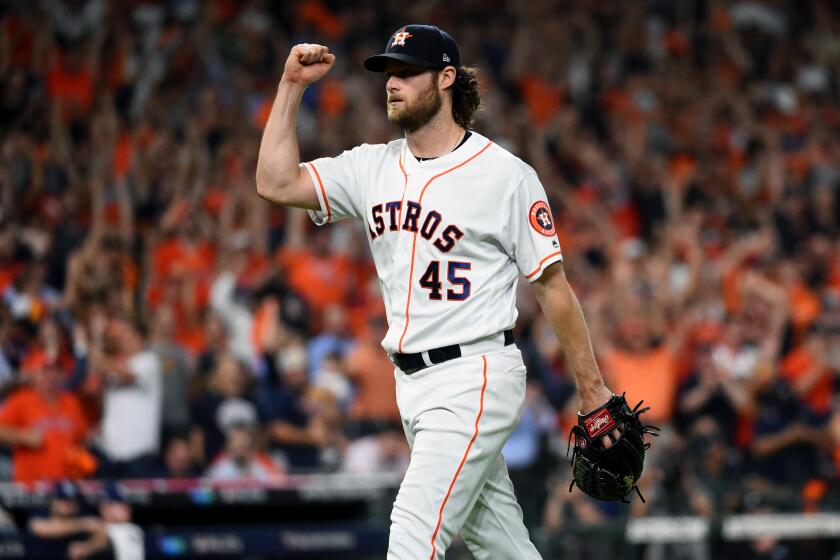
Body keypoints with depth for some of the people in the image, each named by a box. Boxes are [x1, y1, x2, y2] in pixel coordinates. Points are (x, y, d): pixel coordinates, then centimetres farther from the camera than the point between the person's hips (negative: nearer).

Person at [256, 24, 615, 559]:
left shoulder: (506, 175, -8)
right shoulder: (373, 168, 9)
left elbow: (553, 286, -5)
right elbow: (277, 183, 1)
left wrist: (592, 389, -4)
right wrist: (293, 86, -3)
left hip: (475, 379, -7)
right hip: (413, 381, 7)